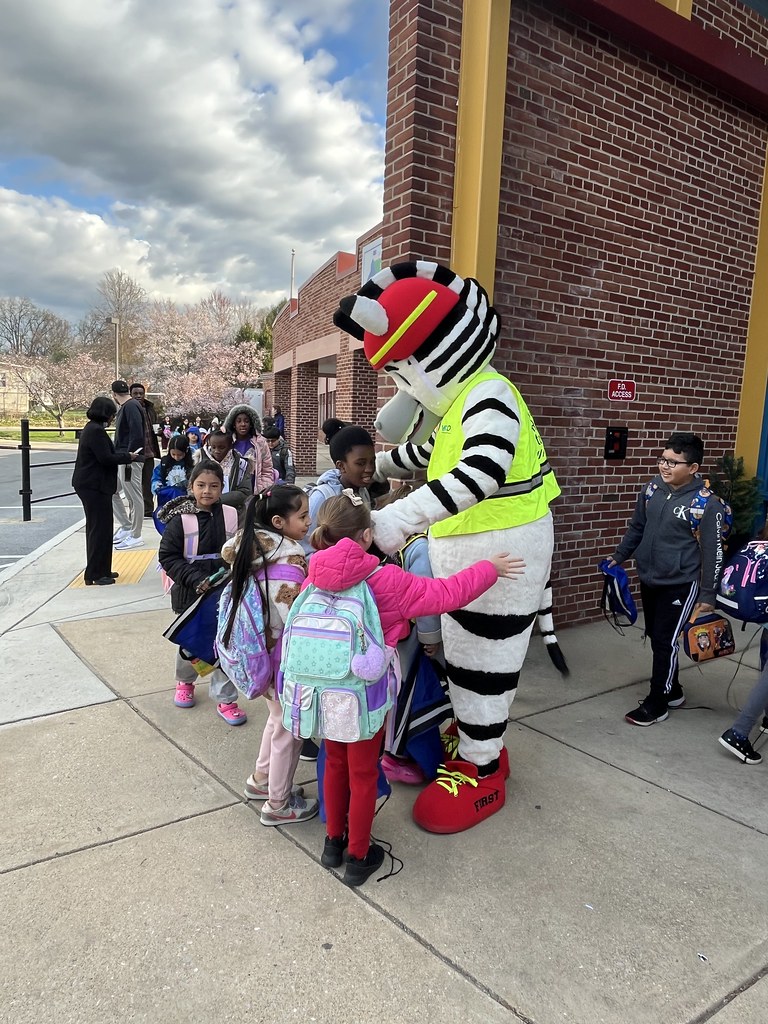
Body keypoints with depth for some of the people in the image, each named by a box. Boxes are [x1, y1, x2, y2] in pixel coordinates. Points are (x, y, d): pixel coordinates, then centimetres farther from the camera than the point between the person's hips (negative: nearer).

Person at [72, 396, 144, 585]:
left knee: (97, 527, 16)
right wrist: (128, 456, -9)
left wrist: (124, 456, 8)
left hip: (90, 485, 11)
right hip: (95, 486, -11)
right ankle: (94, 575, 1)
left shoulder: (92, 428, 16)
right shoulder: (96, 431, -16)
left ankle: (102, 570, 25)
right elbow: (106, 458, -21)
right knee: (99, 528, -5)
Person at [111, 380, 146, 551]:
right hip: (121, 458, 10)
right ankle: (126, 527, 24)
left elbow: (137, 434, -22)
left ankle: (135, 536, 7)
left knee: (134, 496, -1)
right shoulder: (124, 407, 16)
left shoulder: (131, 407, -14)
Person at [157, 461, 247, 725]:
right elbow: (168, 557, -10)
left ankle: (225, 700, 20)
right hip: (191, 594, -1)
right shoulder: (180, 520, -11)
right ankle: (185, 682, 47)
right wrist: (197, 580, -19)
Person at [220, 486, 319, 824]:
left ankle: (261, 780, 47)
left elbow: (227, 552, 17)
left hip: (260, 650, 9)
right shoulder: (288, 558, -28)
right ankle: (278, 806, 27)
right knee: (289, 729, 10)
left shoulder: (252, 544, -3)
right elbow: (295, 615, -32)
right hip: (284, 656, -9)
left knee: (277, 718, 29)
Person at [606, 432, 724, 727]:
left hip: (680, 584, -6)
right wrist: (619, 556, 15)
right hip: (649, 580, 6)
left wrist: (707, 595, -10)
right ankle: (672, 691, 36)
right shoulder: (651, 489, -1)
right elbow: (636, 527, 14)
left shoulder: (705, 503, -16)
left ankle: (656, 704, 17)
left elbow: (712, 552, -12)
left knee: (666, 642, 1)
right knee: (656, 638, 16)